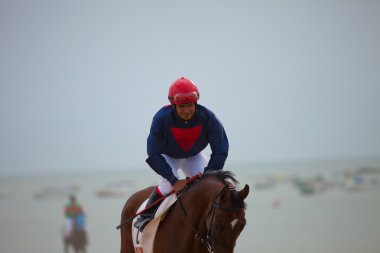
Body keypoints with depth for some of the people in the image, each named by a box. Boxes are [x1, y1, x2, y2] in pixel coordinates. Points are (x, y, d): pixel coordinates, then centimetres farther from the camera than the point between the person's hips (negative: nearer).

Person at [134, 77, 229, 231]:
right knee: (168, 184, -26)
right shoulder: (161, 119, -36)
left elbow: (220, 151, -23)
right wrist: (174, 180, -37)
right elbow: (154, 155, -31)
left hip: (193, 156, 3)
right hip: (167, 156, -2)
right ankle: (145, 216, -5)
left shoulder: (208, 118, -32)